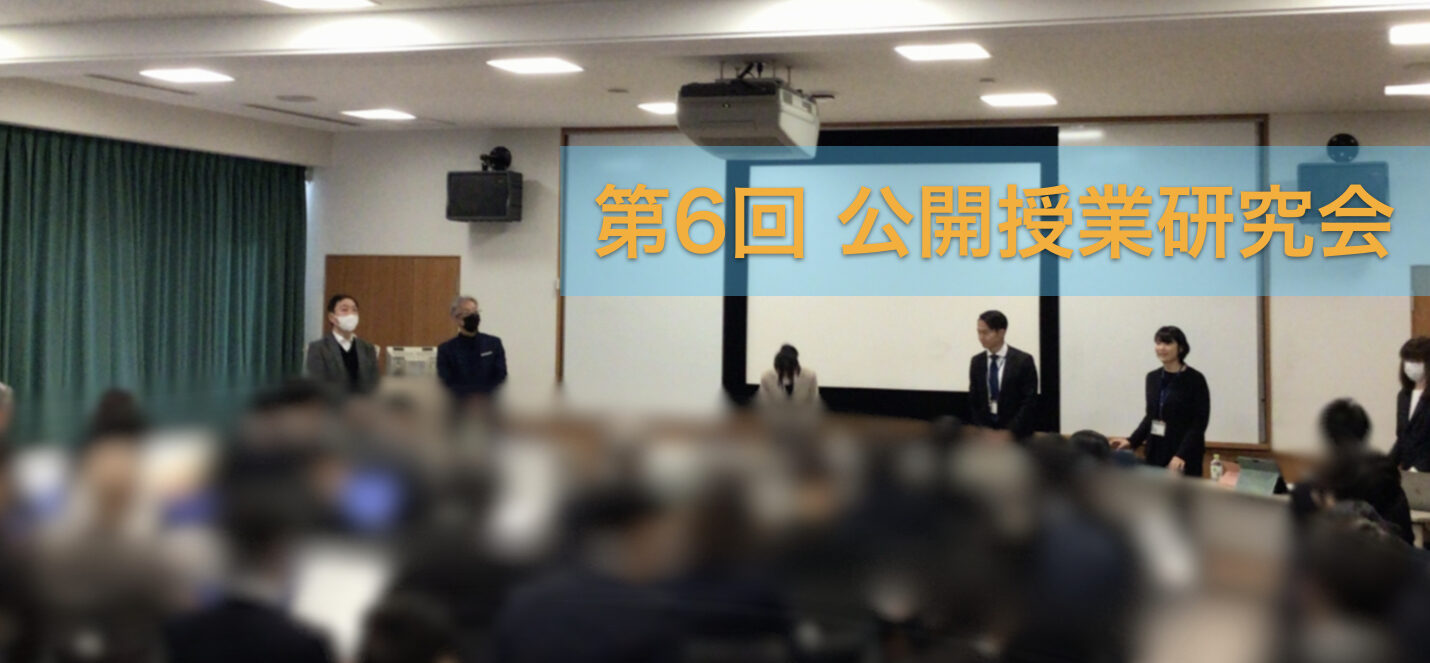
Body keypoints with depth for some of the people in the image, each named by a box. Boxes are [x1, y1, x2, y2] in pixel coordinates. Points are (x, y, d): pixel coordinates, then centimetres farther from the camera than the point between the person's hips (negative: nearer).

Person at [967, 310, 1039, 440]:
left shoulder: (1023, 361, -5)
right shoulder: (976, 362, 8)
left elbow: (1030, 401, -8)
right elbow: (973, 402, 10)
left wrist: (1010, 432, -14)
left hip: (1016, 433, -3)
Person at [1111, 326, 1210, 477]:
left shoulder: (1195, 379, -9)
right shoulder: (1153, 378, 9)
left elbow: (1199, 423, -13)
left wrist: (1181, 455, -24)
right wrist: (1132, 441, 4)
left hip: (1184, 456, -6)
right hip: (1156, 452, 6)